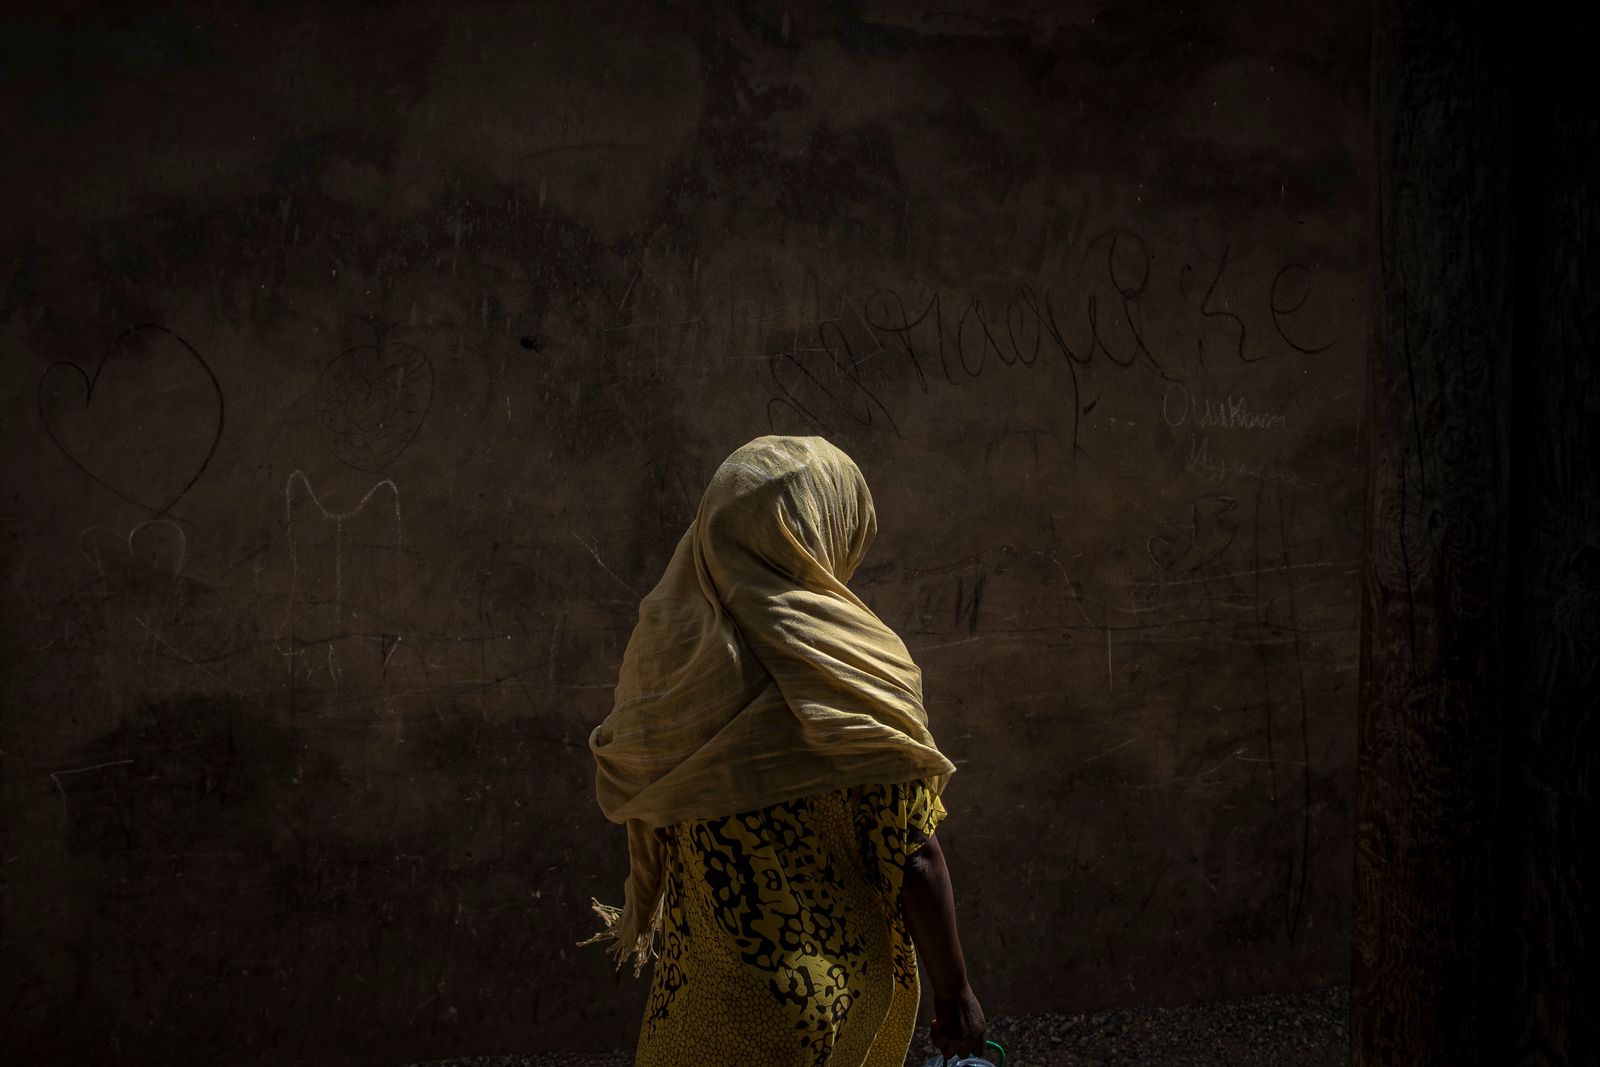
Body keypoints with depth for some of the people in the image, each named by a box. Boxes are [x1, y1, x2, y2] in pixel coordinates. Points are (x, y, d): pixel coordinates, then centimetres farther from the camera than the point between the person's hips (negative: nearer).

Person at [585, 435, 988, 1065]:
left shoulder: (660, 645, -5)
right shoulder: (850, 665, -17)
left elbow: (625, 797, 7)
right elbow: (912, 858, -15)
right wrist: (954, 994, -6)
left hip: (699, 990, 3)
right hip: (825, 987, -3)